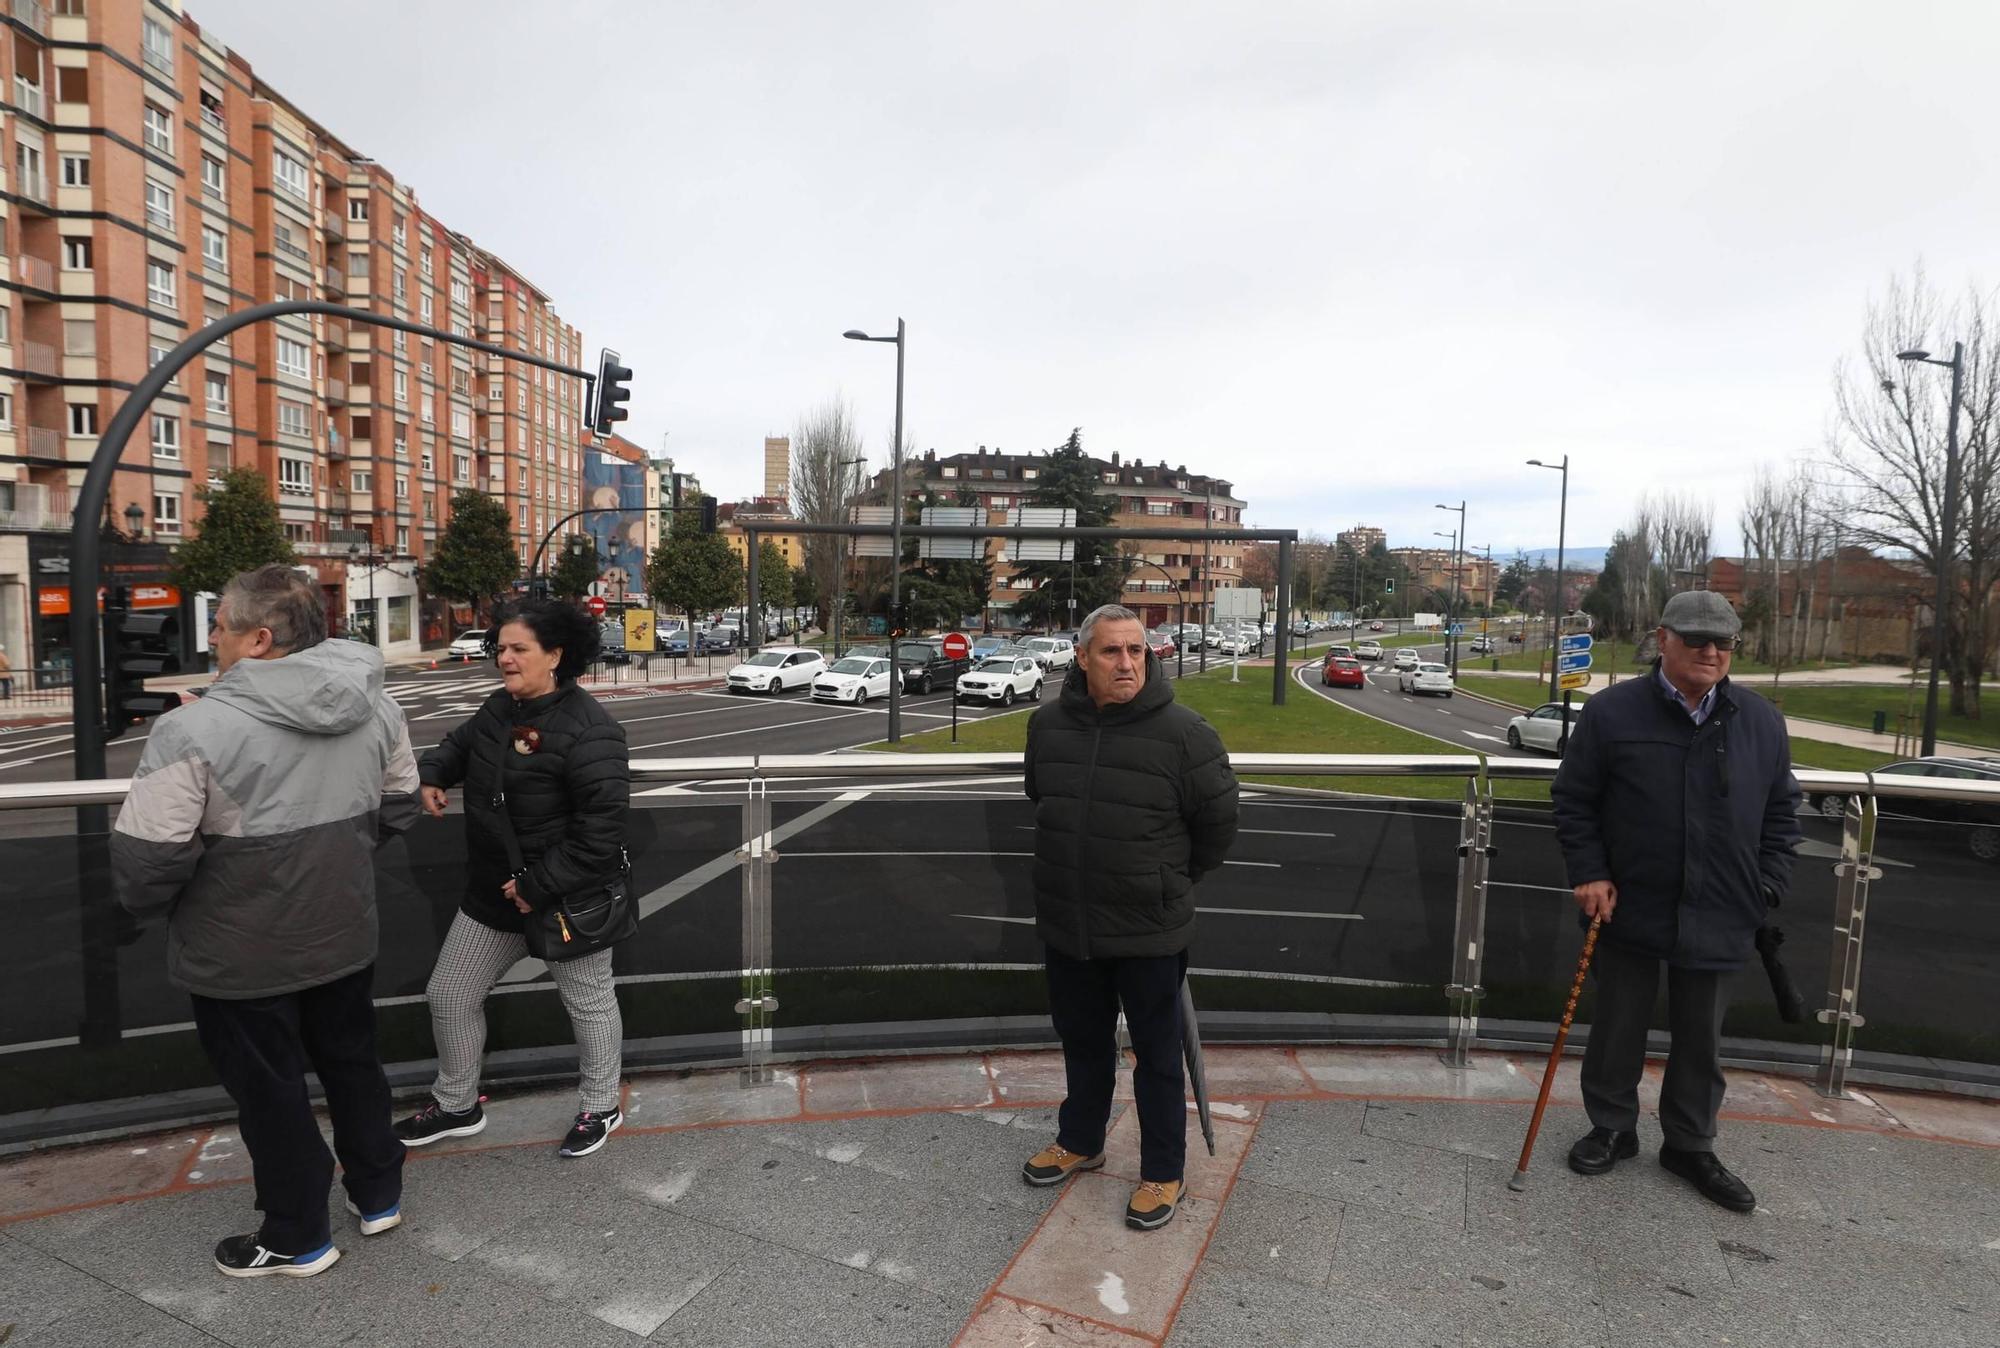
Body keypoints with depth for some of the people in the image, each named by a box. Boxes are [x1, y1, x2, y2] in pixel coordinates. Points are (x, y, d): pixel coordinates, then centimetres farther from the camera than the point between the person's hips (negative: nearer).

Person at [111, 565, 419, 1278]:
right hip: (344, 938, 5)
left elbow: (146, 859, -21)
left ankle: (296, 1239, 33)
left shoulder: (196, 729, -24)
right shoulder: (375, 706, -6)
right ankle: (378, 1196, 41)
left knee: (270, 1092, 14)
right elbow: (399, 803, 7)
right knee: (352, 1062, 23)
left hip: (243, 957, -5)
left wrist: (144, 901, 1)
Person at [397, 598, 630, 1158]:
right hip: (493, 892, 8)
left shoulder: (588, 731, -26)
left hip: (569, 898, -8)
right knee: (450, 995, 18)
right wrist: (432, 775, 2)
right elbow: (461, 745, 24)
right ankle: (457, 1106, 42)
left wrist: (538, 887, -25)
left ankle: (601, 1108, 36)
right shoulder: (500, 708, 2)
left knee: (589, 1002, 13)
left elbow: (601, 831, -29)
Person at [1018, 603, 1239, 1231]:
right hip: (1066, 924, 4)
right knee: (1082, 1041, 23)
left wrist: (1171, 881, 6)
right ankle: (1080, 1141, 46)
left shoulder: (1183, 731, -16)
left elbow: (1218, 822, -5)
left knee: (1157, 1055, 12)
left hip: (1149, 928, -4)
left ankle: (1162, 1173, 32)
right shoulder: (1048, 724, -3)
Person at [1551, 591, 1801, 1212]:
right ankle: (1612, 1129, 31)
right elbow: (1573, 801, -2)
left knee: (1701, 1039, 15)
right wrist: (1589, 873, -9)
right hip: (1629, 909, -2)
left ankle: (1690, 1146, 33)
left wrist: (1767, 888, 3)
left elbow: (1780, 811, 11)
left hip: (1717, 919, 3)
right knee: (1618, 1028, 12)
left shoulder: (1761, 720, 3)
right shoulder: (1611, 712, -8)